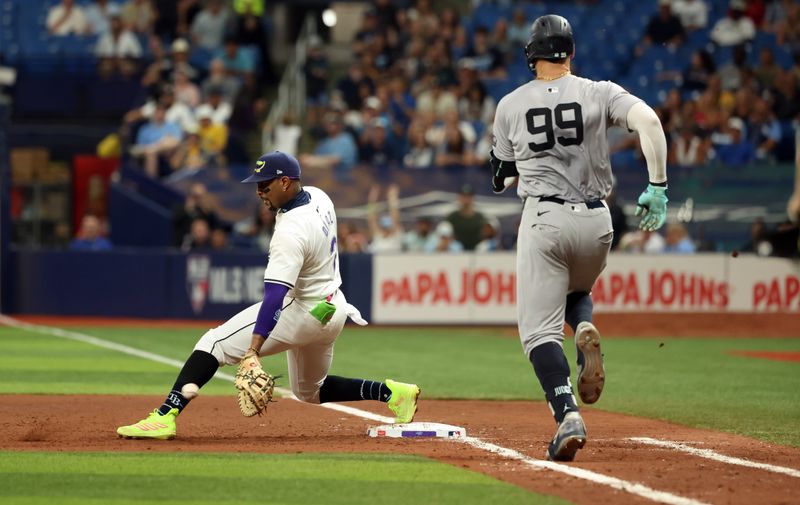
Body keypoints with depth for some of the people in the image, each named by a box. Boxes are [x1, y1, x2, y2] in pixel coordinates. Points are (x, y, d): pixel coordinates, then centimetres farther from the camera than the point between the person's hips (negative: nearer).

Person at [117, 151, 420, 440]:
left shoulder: (290, 233, -27)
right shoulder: (318, 197, -1)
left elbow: (275, 296, -36)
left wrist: (253, 351, -42)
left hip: (303, 313, -10)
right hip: (333, 311, 10)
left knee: (214, 344, -12)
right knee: (310, 391, 27)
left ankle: (165, 417, -23)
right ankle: (391, 392, 16)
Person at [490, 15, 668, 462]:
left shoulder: (511, 105, 5)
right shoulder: (599, 93, 2)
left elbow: (502, 177, 14)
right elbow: (649, 121, -15)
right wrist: (658, 187, -11)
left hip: (543, 219, -2)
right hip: (595, 221, 2)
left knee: (540, 329, -2)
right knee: (576, 291, 31)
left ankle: (568, 416, -24)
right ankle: (585, 330, -5)